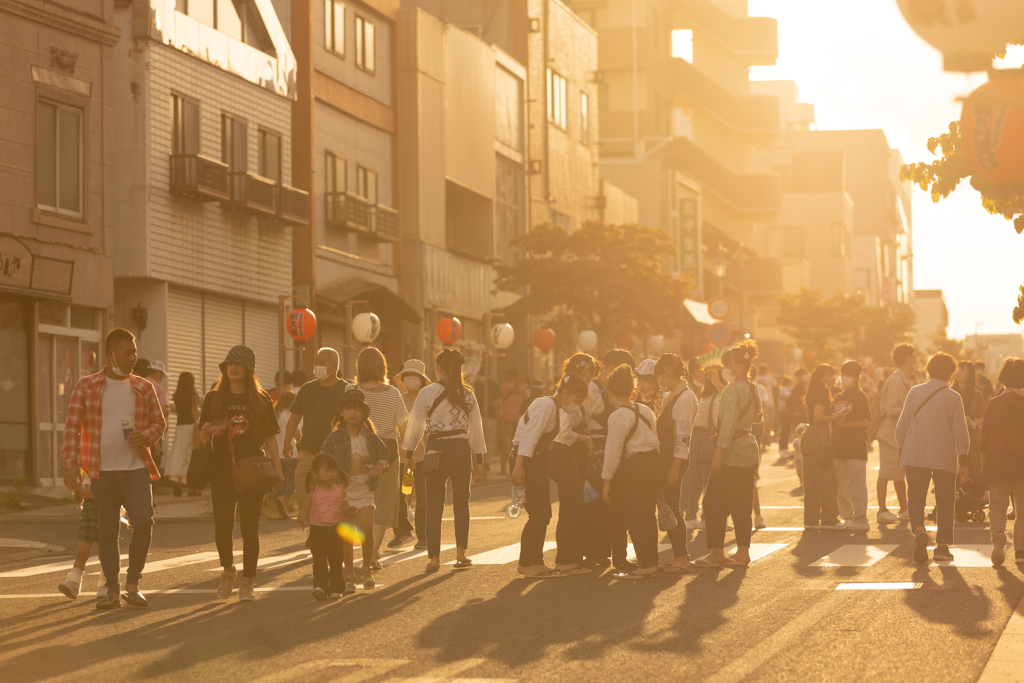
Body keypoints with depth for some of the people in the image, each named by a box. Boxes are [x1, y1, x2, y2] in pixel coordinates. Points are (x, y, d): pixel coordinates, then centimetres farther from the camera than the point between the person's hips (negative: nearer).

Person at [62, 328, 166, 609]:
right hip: (102, 472, -1)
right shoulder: (86, 386, 2)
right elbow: (72, 426, 0)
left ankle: (133, 584, 2)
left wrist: (146, 436, -8)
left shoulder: (143, 388, 8)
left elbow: (159, 422, 15)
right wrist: (71, 464, -8)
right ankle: (113, 591, 12)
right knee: (107, 531, 3)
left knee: (143, 521, -15)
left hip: (136, 469, 1)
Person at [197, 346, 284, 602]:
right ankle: (228, 570, 27)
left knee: (249, 528, -4)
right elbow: (203, 438, 8)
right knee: (222, 526, 0)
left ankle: (247, 584, 3)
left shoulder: (261, 400, 5)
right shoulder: (213, 398, 7)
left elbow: (270, 437, 7)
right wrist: (206, 431, -15)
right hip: (223, 472, 1)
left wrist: (278, 470, 1)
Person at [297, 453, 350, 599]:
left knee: (336, 560, 8)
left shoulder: (339, 491, 3)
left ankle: (336, 588, 17)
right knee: (319, 561, -10)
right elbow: (304, 509, 5)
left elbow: (346, 508, 5)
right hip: (318, 531, -2)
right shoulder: (312, 492, 0)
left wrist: (349, 510, -19)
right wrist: (302, 518, -15)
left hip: (336, 531, 2)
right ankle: (319, 587, -14)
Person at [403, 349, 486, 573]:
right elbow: (476, 429, 8)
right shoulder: (468, 394, 4)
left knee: (434, 506, 5)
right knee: (461, 503, 16)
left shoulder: (427, 393, -4)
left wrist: (408, 454, 12)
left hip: (436, 451, -2)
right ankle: (461, 552, 6)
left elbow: (415, 425, 0)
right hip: (462, 450, 2)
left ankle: (434, 557, 2)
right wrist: (479, 460, 15)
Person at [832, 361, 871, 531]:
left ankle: (860, 519, -4)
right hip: (840, 447, 8)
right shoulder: (839, 398, 16)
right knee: (840, 486, 9)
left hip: (856, 448, -8)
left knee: (856, 485, -8)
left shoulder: (860, 397, -5)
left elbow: (867, 421, -14)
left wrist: (846, 424, -20)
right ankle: (847, 518, 17)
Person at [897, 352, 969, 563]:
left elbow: (902, 425, 6)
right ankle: (942, 545, 8)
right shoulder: (953, 397, -3)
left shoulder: (915, 392, 2)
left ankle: (919, 530, -24)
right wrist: (963, 460, 1)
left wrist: (901, 451, 17)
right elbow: (960, 431, -3)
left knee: (915, 499, 4)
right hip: (945, 457, -1)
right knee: (945, 502, 11)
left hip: (915, 456, 1)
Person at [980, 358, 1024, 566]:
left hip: (998, 464, 0)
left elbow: (985, 439, -2)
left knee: (997, 506, 8)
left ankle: (998, 534, -20)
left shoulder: (995, 404, -4)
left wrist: (984, 466, 6)